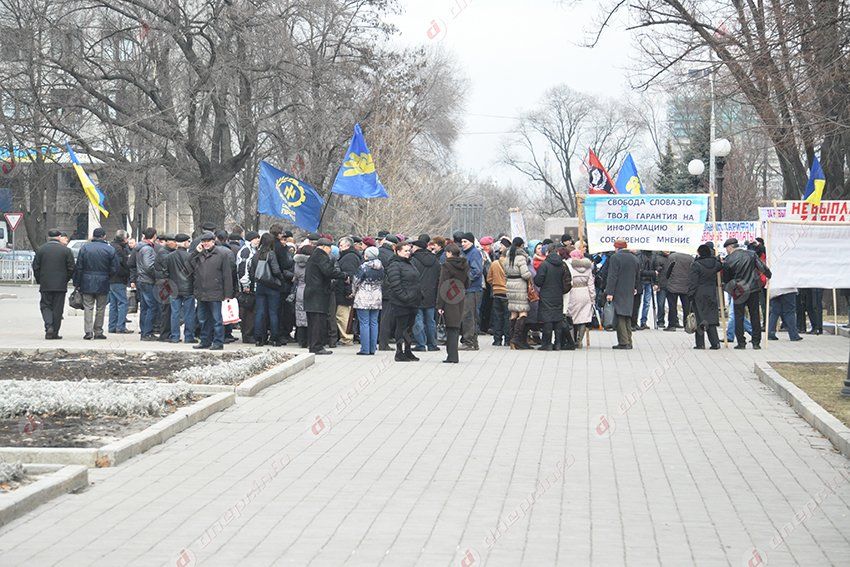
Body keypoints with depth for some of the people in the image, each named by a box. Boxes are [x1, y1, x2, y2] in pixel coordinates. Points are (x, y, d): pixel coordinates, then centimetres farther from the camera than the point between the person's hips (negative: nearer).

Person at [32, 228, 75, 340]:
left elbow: (35, 267, 2)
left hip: (45, 285, 0)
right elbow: (71, 268, -1)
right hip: (60, 285, 0)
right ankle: (54, 333, 7)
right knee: (57, 309, 5)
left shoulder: (41, 249, 0)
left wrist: (39, 280, 13)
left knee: (45, 306, 10)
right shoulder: (66, 250, -2)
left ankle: (49, 326, -13)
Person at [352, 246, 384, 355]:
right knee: (374, 323, 9)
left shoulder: (364, 267, -13)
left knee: (364, 323, -3)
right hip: (376, 299, 6)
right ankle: (373, 348, 10)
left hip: (363, 299, -6)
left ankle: (365, 349, -5)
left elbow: (356, 281, -7)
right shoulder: (381, 267, 4)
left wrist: (354, 292, 10)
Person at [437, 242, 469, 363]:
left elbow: (441, 286, -13)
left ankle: (452, 356, -4)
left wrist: (439, 305, -12)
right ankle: (453, 356, 15)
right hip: (460, 301, 5)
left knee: (451, 327, -1)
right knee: (456, 327, 12)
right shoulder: (465, 266, 5)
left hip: (449, 300, -5)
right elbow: (467, 284, 14)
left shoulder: (446, 266, -12)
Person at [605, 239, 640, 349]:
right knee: (627, 317, 14)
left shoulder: (615, 258, -10)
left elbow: (612, 277, -15)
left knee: (620, 317, -5)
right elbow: (638, 276, 19)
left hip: (618, 293, -6)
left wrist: (610, 292, -16)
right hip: (629, 293, 6)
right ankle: (628, 342, 14)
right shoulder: (635, 258, 11)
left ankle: (623, 342, -9)